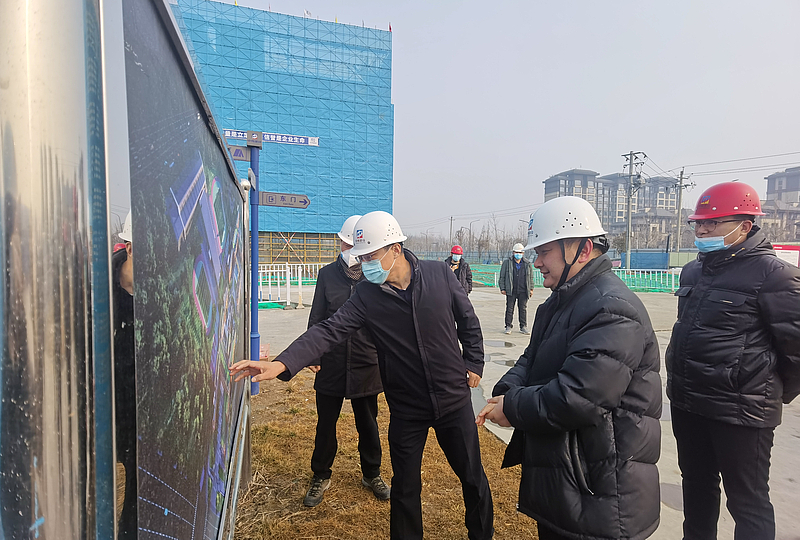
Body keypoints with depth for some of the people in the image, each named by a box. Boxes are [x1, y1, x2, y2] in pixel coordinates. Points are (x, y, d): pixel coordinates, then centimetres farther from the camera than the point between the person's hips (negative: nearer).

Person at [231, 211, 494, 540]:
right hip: (407, 410, 0)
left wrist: (473, 364, 2)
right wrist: (282, 364, -32)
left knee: (473, 478, 18)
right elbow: (329, 330, -20)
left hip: (455, 400, 1)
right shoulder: (366, 296, -10)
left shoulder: (439, 274, -9)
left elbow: (468, 321, 3)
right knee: (405, 488, 14)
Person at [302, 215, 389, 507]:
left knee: (368, 424, 16)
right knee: (325, 423, 14)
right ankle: (321, 477, 36)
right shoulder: (327, 274, 0)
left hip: (366, 365, -1)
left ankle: (371, 474, 39)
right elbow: (317, 318, 5)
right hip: (331, 363, 1)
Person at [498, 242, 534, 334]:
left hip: (523, 291, 2)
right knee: (509, 309, 1)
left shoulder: (527, 264, 11)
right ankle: (508, 326, 11)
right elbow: (502, 276, 6)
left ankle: (523, 327, 16)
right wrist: (502, 288, 0)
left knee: (523, 309, 6)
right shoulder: (507, 263, 4)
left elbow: (531, 277, 17)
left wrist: (531, 289, 12)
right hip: (511, 291, -1)